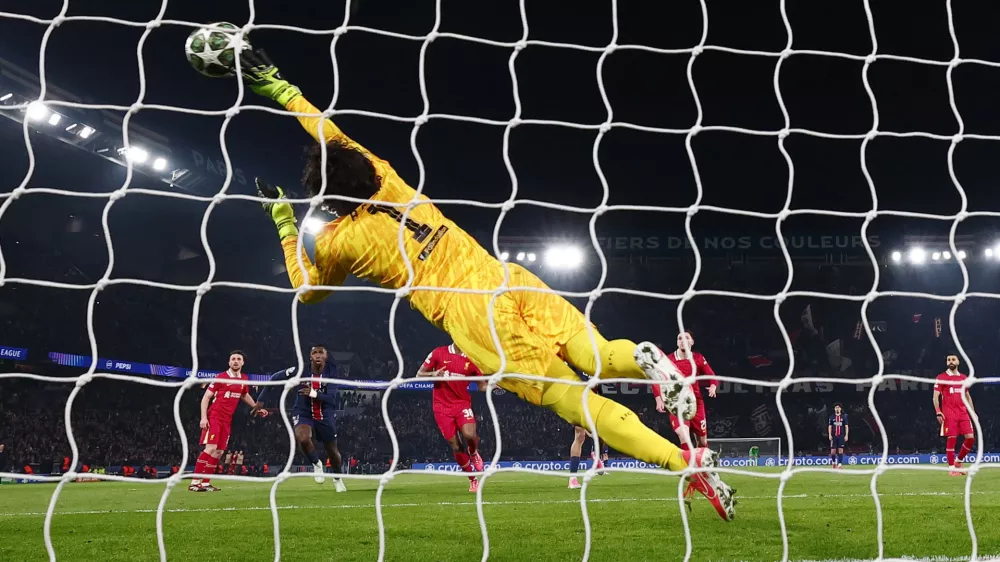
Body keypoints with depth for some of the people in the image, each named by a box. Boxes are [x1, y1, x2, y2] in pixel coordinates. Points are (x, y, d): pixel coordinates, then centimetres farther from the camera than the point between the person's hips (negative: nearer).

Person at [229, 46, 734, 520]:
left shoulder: (337, 241, 6)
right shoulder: (388, 183, 17)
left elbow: (307, 289, 28)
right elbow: (336, 139, 34)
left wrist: (283, 220, 31)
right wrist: (279, 87, 43)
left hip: (471, 316, -5)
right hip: (506, 279, 5)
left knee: (573, 400, -7)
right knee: (600, 354, 3)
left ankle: (687, 462, -20)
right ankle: (641, 358, -33)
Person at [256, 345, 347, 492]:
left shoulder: (331, 371, -18)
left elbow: (331, 398, -25)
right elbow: (275, 378, -8)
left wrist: (314, 393, -41)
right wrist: (261, 399, -2)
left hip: (325, 415, 1)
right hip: (303, 413, -1)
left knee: (332, 450, 14)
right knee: (302, 438, -34)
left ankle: (337, 478, 45)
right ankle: (316, 464, -3)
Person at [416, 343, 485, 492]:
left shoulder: (471, 359, 1)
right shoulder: (438, 353, -2)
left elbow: (482, 385, 7)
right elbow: (419, 374, 4)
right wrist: (433, 374, -18)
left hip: (463, 403, 1)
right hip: (442, 406, 0)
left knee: (469, 434, -26)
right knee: (455, 446, -2)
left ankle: (474, 453, 11)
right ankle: (473, 479, 17)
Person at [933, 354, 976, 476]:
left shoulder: (964, 378, 14)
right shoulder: (941, 377, -1)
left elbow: (967, 396, 22)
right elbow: (935, 397, -4)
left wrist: (973, 411, 14)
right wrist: (938, 412, -14)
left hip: (963, 413, 5)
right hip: (949, 414, -5)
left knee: (970, 437, -3)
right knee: (951, 439, -6)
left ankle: (958, 461, 17)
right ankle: (952, 468, 2)